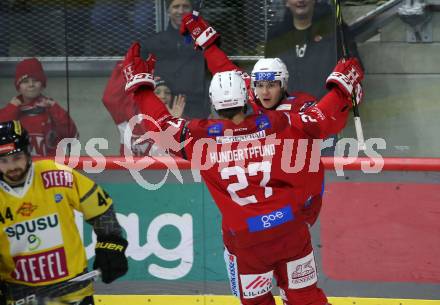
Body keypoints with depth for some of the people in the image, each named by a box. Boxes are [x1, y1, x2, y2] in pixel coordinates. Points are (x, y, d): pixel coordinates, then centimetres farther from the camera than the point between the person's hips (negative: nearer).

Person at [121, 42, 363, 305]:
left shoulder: (201, 136, -11)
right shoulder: (278, 124, -10)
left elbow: (161, 125, -1)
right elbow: (322, 119, -4)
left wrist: (140, 83, 10)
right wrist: (342, 85, 12)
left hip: (244, 239, -1)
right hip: (290, 231, 1)